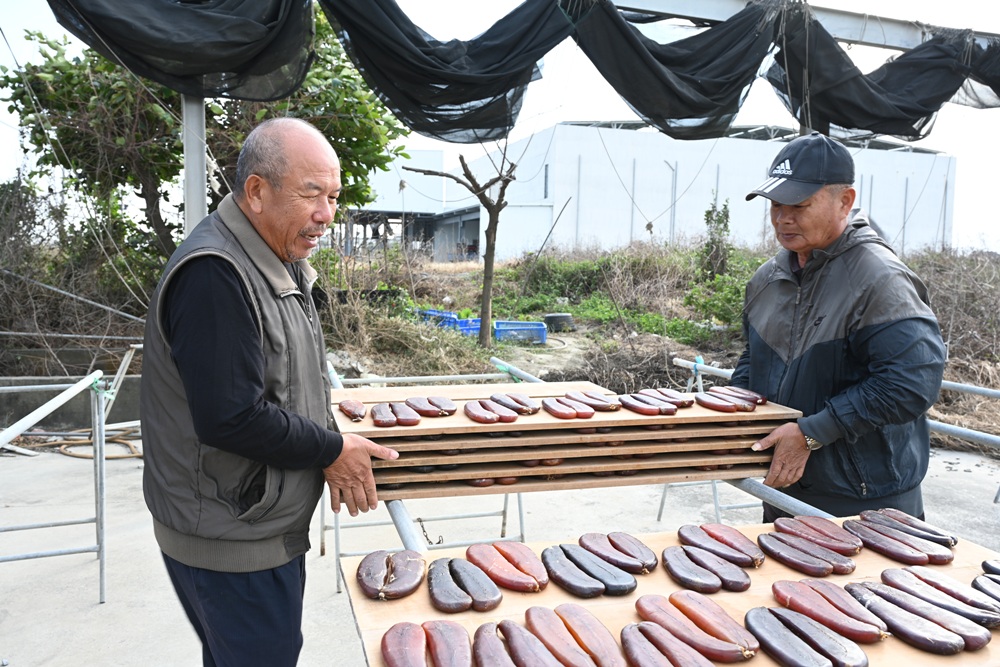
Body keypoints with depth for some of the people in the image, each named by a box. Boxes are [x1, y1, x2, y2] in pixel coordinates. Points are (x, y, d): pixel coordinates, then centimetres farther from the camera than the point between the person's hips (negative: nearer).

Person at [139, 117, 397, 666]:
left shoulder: (280, 263, 8)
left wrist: (327, 450, 2)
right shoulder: (214, 274, -25)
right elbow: (230, 419, -28)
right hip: (229, 541, -9)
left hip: (266, 527, 9)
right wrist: (332, 449, -16)